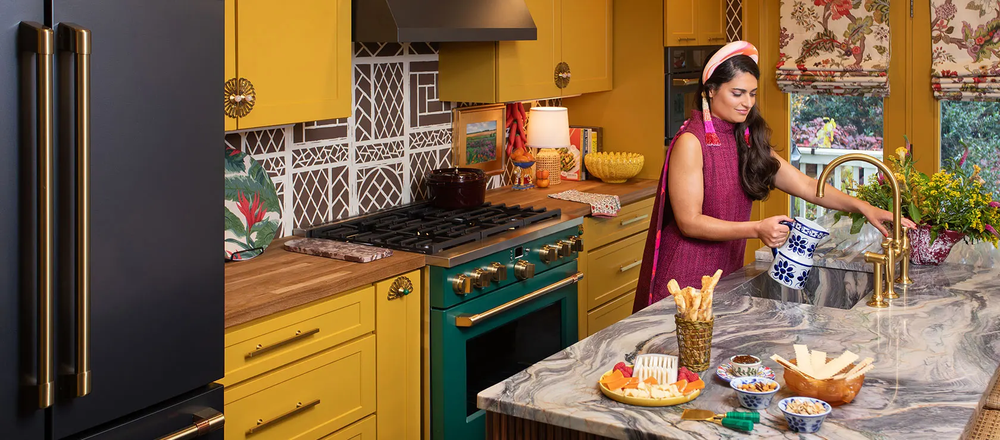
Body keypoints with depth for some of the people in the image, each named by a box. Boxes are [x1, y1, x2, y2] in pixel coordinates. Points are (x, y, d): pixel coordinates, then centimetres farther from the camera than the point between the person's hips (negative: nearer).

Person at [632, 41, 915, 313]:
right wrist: (757, 229, -27)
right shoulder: (691, 143, -14)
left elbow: (805, 185, 5)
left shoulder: (748, 142, 10)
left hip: (727, 271, 7)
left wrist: (863, 207, -9)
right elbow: (689, 222, -18)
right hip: (687, 276, -7)